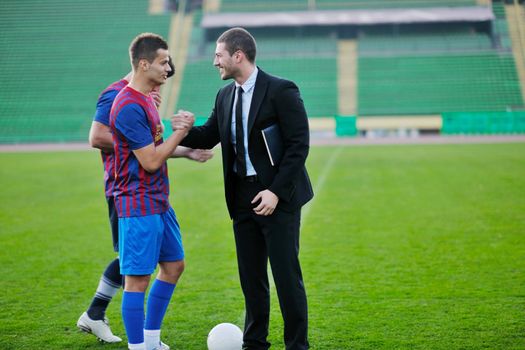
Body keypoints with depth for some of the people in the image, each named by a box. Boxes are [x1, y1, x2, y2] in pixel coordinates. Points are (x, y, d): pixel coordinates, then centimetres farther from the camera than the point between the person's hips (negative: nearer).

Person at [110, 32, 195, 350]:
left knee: (174, 265, 16)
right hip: (139, 207, -11)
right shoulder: (129, 106, -19)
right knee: (138, 279, -3)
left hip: (159, 203, 11)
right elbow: (151, 161, -19)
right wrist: (181, 132, -11)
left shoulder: (146, 99, 13)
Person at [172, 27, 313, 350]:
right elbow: (209, 137, 13)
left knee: (286, 274, -1)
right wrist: (186, 131, -10)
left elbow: (299, 145, -14)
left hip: (277, 196, -6)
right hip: (242, 197, 6)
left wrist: (276, 191, -19)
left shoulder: (281, 90, -12)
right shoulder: (225, 96, 9)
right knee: (251, 275, 13)